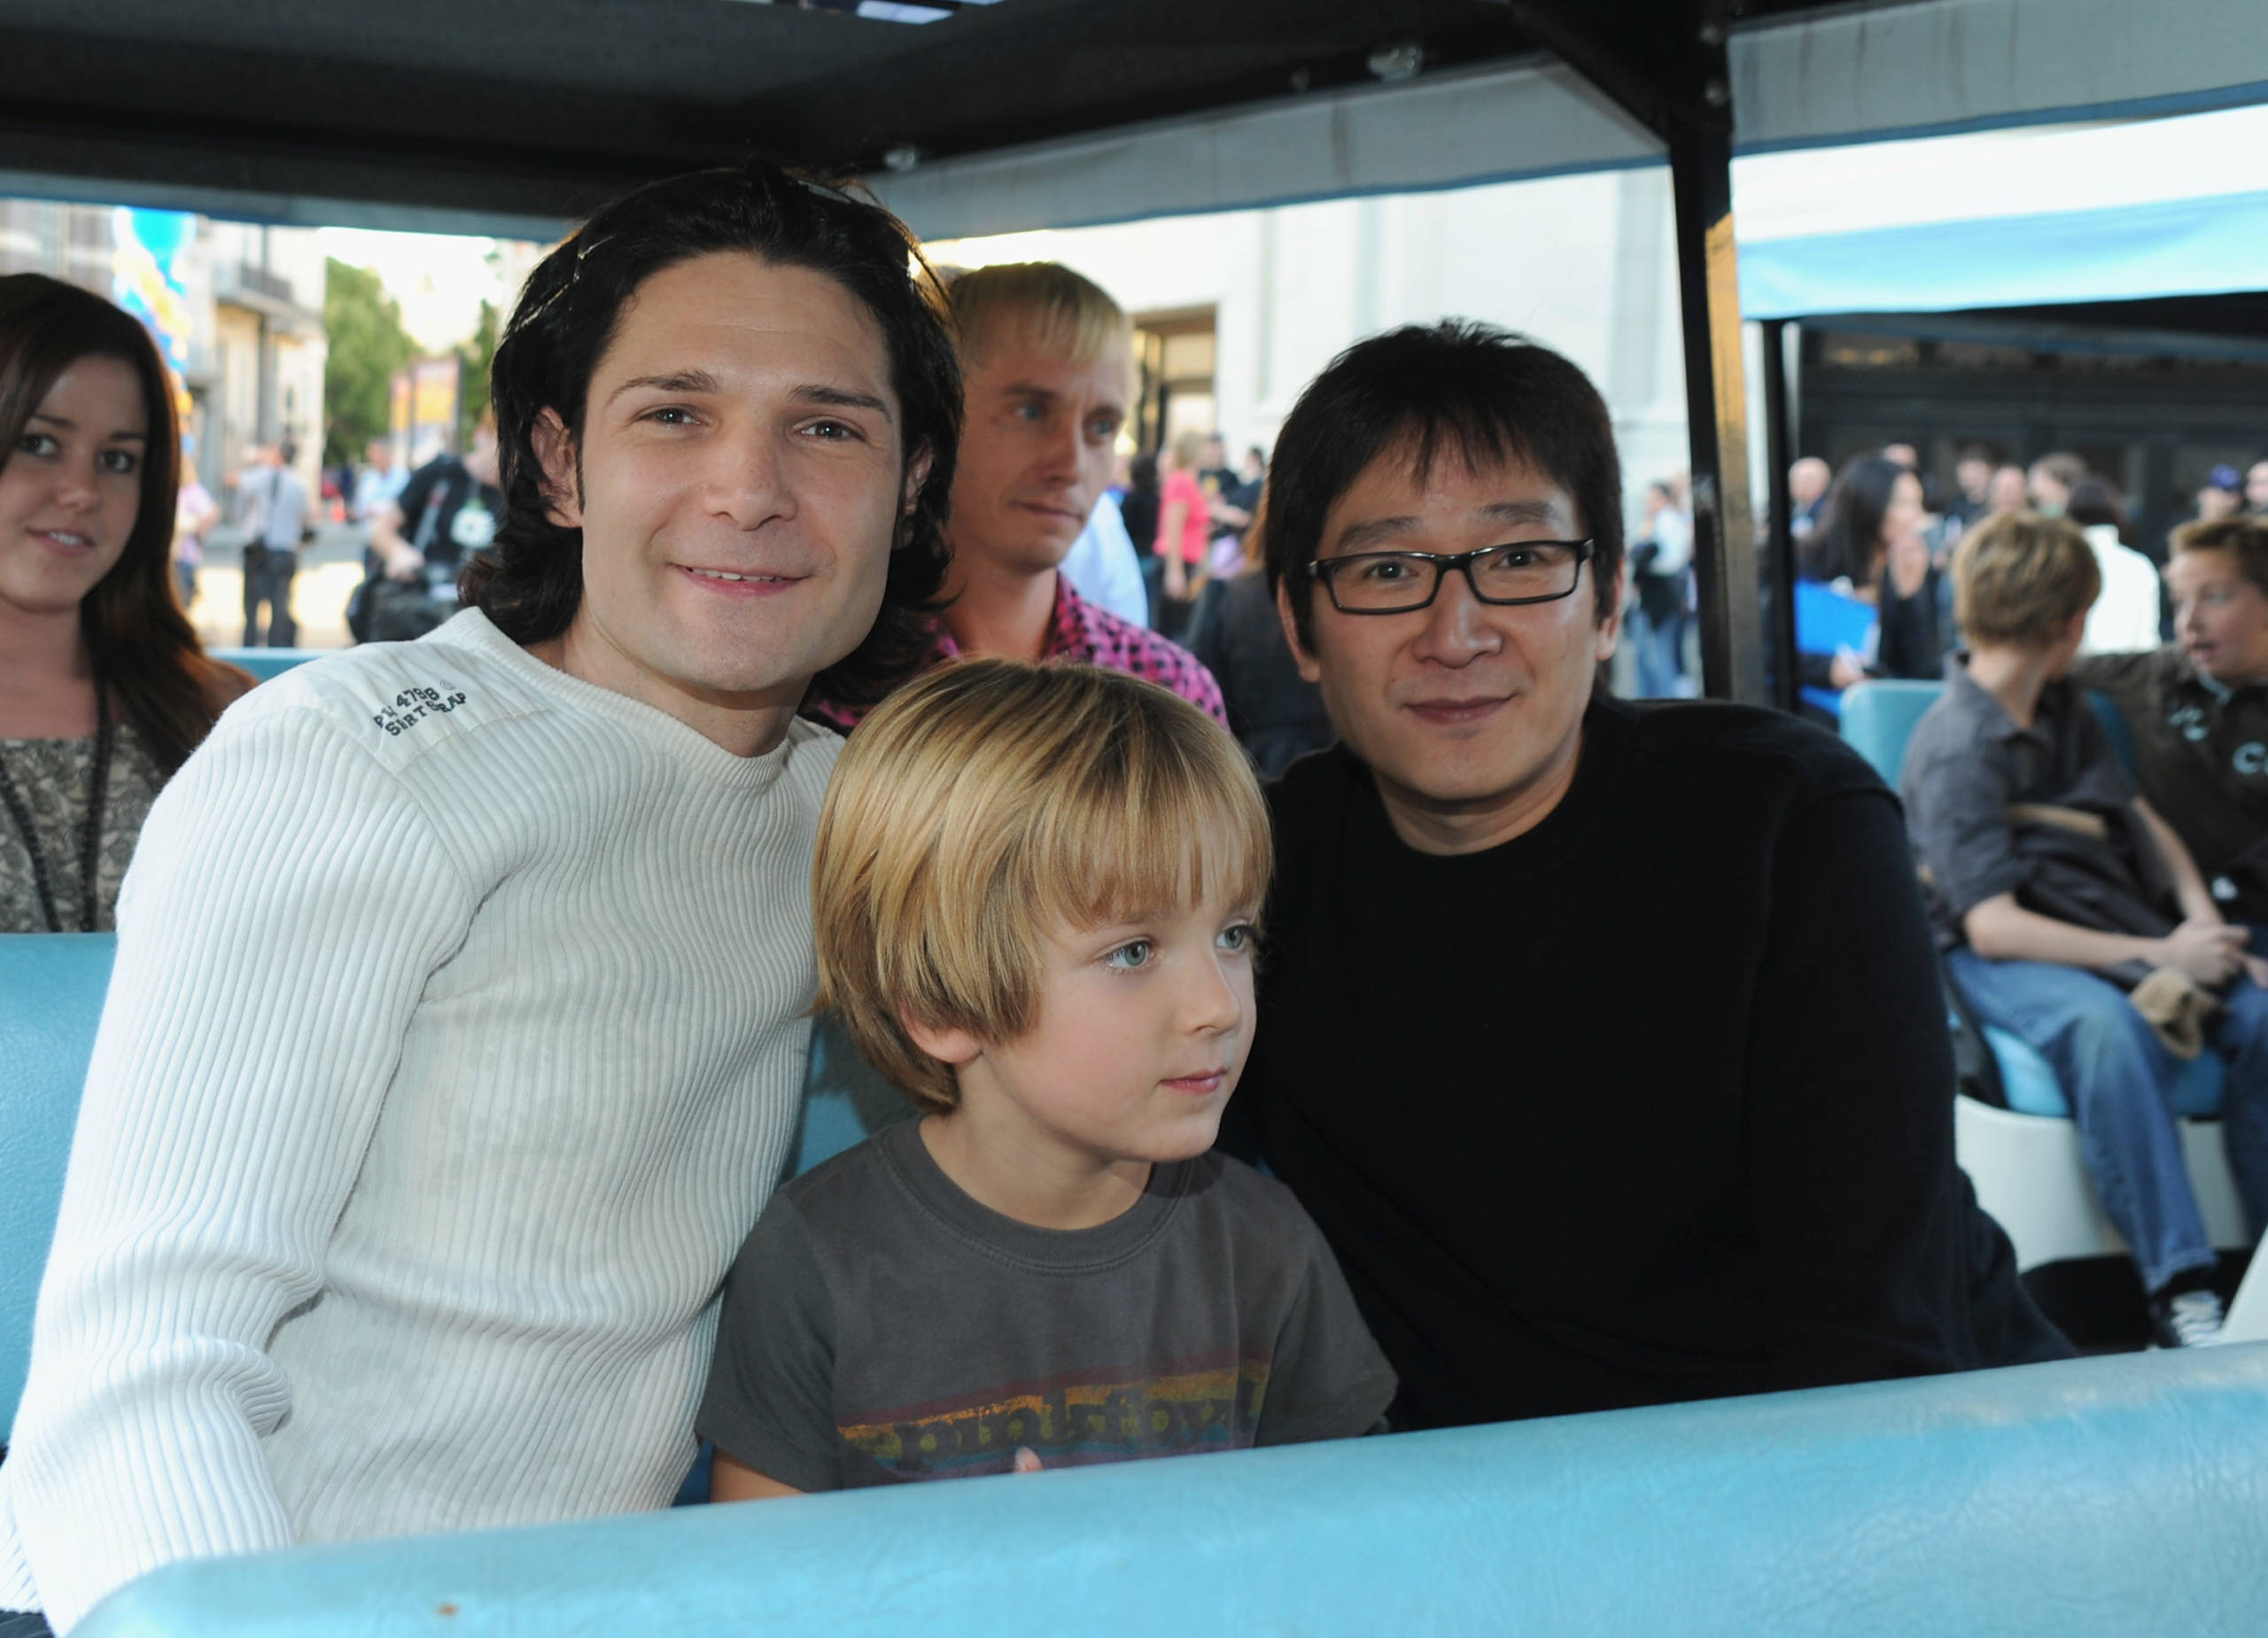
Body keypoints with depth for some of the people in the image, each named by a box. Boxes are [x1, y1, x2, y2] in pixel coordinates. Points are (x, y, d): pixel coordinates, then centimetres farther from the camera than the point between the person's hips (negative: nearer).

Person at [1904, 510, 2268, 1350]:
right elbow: (1994, 927, -21)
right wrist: (2159, 957, -21)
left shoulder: (2062, 707, 12)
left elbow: (2138, 815, 22)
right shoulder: (1955, 746, -15)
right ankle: (2179, 1289, -37)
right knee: (2108, 1028, -39)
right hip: (2001, 958, -7)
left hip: (2112, 928, 7)